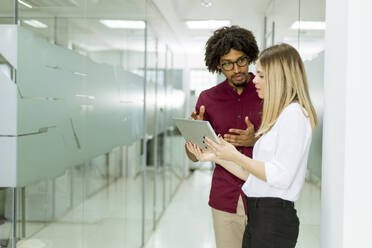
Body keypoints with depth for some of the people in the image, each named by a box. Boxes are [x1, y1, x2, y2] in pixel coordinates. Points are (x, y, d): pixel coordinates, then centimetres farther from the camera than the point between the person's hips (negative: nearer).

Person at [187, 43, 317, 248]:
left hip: (275, 217, -8)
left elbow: (281, 177, -19)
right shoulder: (276, 116, 16)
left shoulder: (294, 114, -11)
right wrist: (216, 157, 10)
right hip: (257, 215, 8)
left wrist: (236, 157, -14)